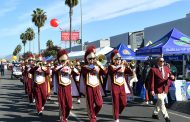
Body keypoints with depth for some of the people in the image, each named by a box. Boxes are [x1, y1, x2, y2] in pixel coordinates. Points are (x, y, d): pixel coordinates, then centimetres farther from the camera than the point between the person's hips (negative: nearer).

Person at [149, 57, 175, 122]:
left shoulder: (166, 68, 8)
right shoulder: (153, 70, -8)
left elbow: (170, 76, 8)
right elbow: (151, 80, -10)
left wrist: (172, 77, -17)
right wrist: (152, 90, -15)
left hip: (165, 89, 6)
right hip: (158, 89, -6)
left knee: (159, 102, 17)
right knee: (161, 103, -8)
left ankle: (155, 114, 34)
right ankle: (166, 117, -4)